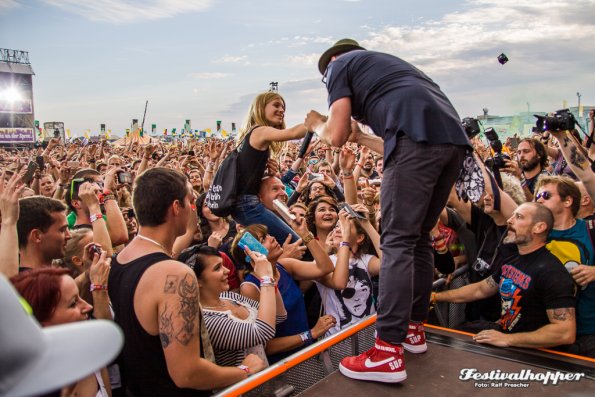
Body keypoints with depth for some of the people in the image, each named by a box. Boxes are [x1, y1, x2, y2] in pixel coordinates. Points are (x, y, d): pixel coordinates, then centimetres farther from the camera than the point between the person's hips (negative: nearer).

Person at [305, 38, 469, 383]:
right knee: (419, 236, 16)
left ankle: (389, 352, -8)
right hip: (454, 137, 8)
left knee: (397, 241, -8)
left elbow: (335, 136, 7)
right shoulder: (386, 64, 39)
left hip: (419, 134, -8)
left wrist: (318, 125, 29)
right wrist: (361, 137, 45)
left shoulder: (340, 64, 18)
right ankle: (414, 326, 25)